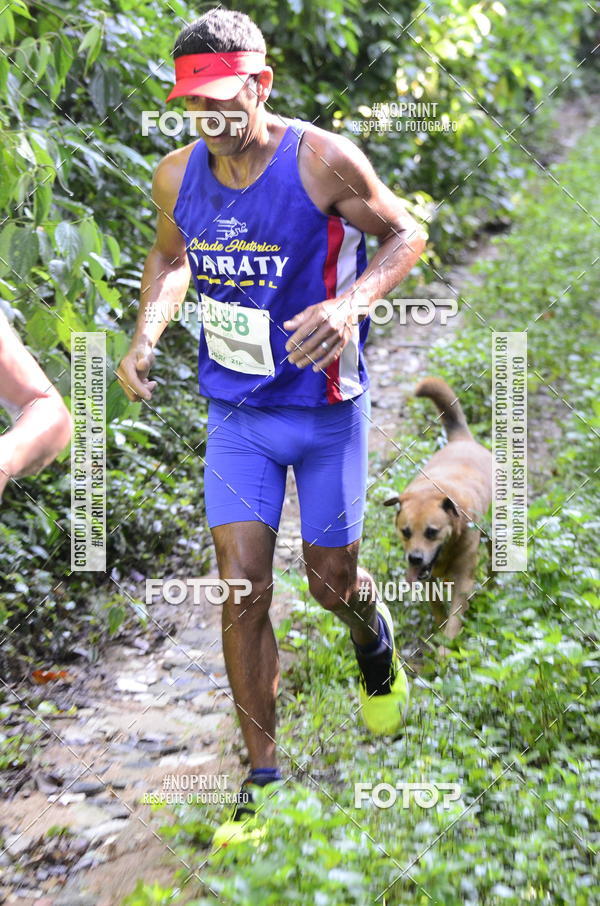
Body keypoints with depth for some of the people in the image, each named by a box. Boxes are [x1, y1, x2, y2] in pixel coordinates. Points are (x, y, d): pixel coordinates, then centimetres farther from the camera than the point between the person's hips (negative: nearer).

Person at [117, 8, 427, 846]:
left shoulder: (324, 161, -17)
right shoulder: (177, 176, -4)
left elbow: (405, 234, -4)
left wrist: (351, 302, -23)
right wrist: (145, 335, -2)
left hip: (326, 407, -2)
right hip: (236, 411, 3)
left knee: (331, 581, 9)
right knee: (242, 587, -6)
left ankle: (374, 637, 49)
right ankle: (263, 776, 7)